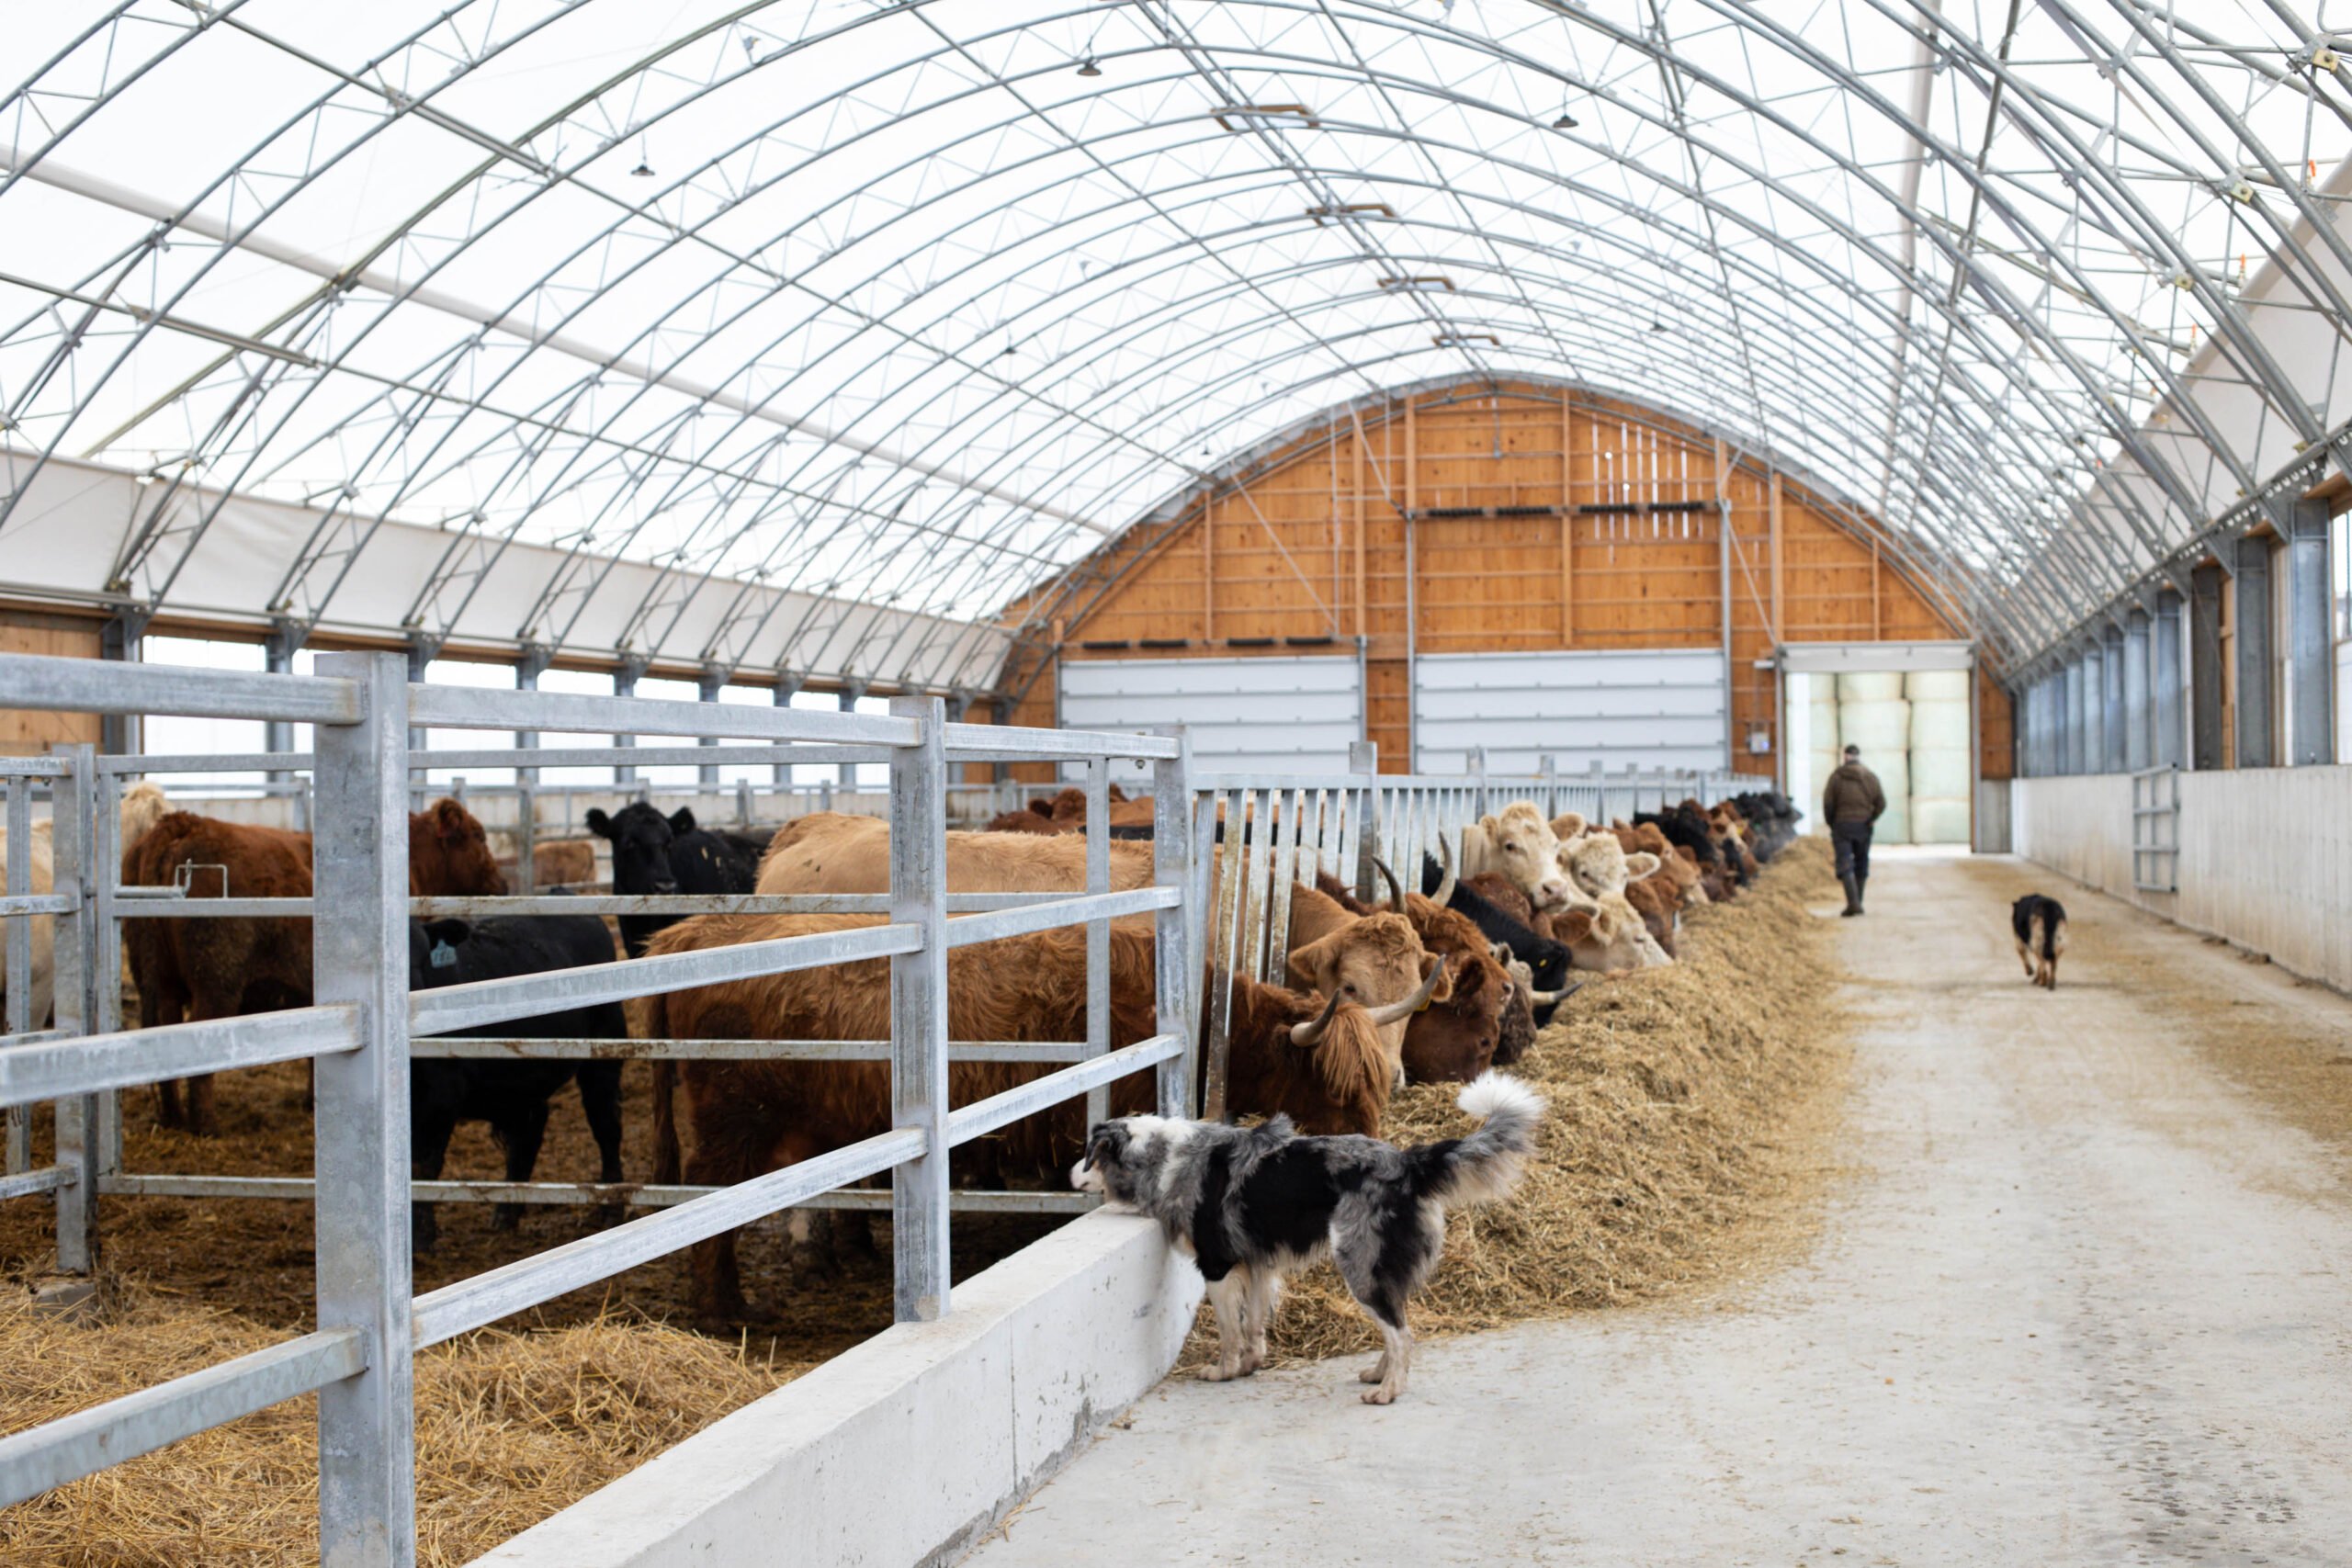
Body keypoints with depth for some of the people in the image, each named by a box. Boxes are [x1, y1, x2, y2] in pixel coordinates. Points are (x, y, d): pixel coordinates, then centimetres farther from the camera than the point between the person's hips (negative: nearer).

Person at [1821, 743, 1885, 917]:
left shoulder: (1837, 776, -4)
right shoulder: (1871, 777, 2)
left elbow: (1828, 803, -6)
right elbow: (1881, 803, -2)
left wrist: (1831, 824, 6)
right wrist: (1872, 819, 10)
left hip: (1842, 825, -3)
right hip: (1864, 826, 3)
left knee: (1845, 864, -5)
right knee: (1861, 865, 14)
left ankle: (1853, 902, -21)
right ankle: (1857, 902, 19)